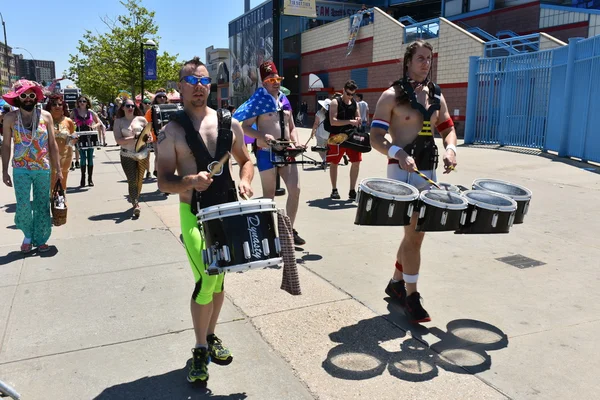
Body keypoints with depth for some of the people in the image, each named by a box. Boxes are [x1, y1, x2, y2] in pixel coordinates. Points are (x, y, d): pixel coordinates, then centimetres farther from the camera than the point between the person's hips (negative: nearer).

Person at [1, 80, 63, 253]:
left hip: (43, 169, 1)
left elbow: (52, 144, 3)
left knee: (42, 206, 6)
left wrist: (58, 169, 1)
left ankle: (40, 239, 21)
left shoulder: (46, 116, 0)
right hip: (21, 169, -1)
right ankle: (28, 235, 22)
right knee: (23, 207, -3)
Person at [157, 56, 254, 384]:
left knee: (219, 279, 15)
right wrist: (189, 181, -28)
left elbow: (245, 161, 14)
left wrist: (244, 181, -7)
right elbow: (163, 181, -9)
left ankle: (211, 336, 37)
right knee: (205, 280, -14)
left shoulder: (229, 123, 4)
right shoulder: (172, 131, -7)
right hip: (194, 214, -4)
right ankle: (200, 350, 9)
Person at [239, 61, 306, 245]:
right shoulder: (259, 101, -5)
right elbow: (245, 127, -11)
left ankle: (290, 229, 15)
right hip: (267, 153, -6)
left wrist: (296, 142, 2)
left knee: (295, 190, 2)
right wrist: (261, 136, -26)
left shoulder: (285, 100, 14)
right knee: (269, 195, 2)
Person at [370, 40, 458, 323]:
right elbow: (375, 137, -11)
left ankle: (396, 283, 31)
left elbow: (447, 129, 17)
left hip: (428, 171, 7)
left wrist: (450, 148, -6)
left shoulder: (436, 96, 12)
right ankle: (411, 296, 5)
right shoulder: (392, 96, -7)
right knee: (414, 234, -9)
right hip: (402, 171, -7)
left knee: (415, 233, 14)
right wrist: (398, 153, -29)